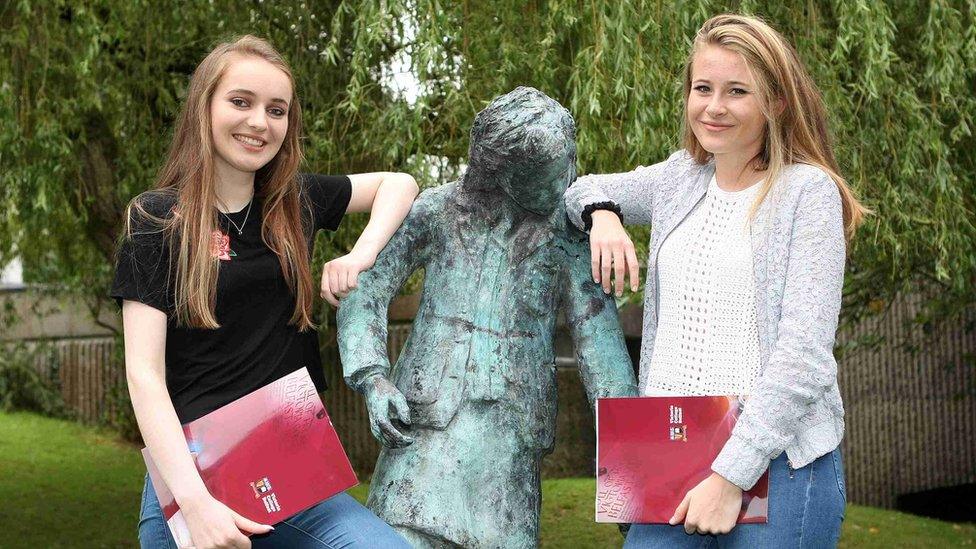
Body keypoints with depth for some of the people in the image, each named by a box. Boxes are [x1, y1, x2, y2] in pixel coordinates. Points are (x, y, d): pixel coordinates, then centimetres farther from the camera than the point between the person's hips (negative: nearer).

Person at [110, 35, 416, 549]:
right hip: (191, 477, -3)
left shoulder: (296, 202, 9)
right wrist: (194, 501, -20)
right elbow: (144, 372, -10)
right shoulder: (158, 217, -3)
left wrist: (361, 255, 4)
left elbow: (399, 183, 23)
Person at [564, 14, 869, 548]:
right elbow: (583, 190, 28)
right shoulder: (680, 178, 11)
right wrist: (602, 215, 4)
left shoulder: (808, 190, -6)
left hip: (775, 459, -5)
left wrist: (730, 475, -18)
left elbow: (804, 355, -13)